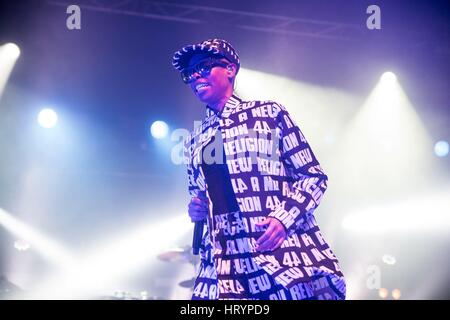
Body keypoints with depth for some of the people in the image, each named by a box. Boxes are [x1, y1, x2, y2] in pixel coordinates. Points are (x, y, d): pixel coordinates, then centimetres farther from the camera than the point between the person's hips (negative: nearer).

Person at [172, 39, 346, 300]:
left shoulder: (270, 112, 6)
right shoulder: (195, 141, 19)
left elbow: (314, 176, 3)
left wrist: (284, 218, -13)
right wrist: (196, 211, 6)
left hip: (285, 251, -4)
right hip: (225, 264, 4)